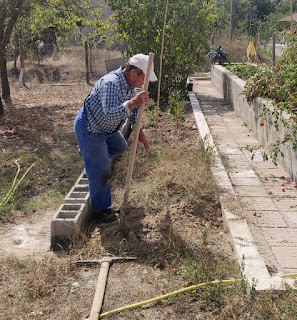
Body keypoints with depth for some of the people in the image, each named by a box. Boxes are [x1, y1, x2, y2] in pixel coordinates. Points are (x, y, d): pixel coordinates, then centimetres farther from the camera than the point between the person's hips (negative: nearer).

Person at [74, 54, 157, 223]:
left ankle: (90, 154, 48)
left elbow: (133, 109, 10)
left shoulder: (129, 83, -3)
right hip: (89, 129, -9)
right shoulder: (110, 83, -33)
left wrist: (140, 132, 7)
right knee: (100, 172, -3)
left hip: (106, 127, 9)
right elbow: (110, 115, -44)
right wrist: (133, 102, -49)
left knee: (120, 147, 27)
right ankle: (100, 209, 15)